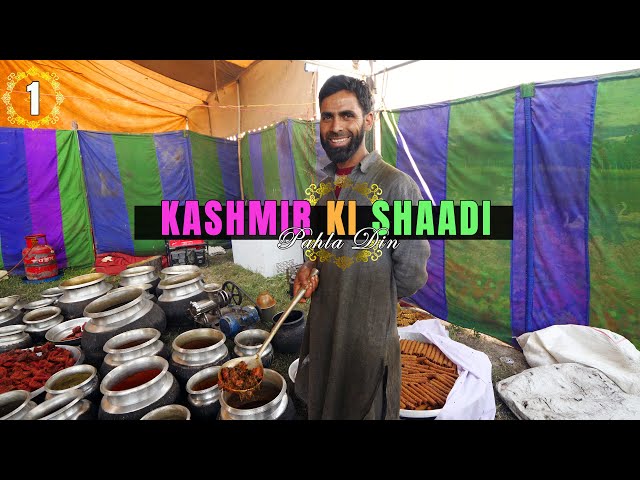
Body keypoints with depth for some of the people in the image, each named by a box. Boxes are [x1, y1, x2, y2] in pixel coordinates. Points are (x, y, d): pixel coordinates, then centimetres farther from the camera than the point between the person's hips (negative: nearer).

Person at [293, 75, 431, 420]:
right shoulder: (324, 184, 3)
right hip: (321, 326, 7)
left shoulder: (396, 185, -20)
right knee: (321, 406, 27)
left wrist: (372, 300, -3)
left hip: (369, 333, -6)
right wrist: (307, 270, -5)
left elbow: (412, 273, -16)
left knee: (364, 409, 19)